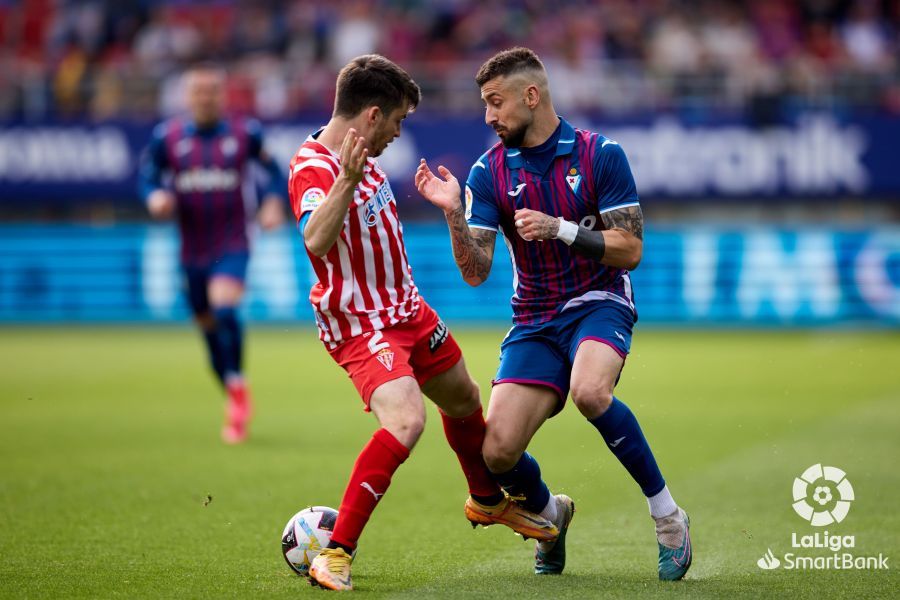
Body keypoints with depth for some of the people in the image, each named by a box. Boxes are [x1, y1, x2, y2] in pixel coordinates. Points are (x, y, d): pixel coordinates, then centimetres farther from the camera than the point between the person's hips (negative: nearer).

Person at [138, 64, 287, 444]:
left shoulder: (245, 133, -3)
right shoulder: (167, 137, 0)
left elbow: (273, 170, 8)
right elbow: (148, 174, 6)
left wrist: (274, 202, -9)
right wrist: (156, 196, -15)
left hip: (233, 245, -3)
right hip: (192, 251, 3)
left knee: (224, 308, -27)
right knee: (209, 327, 11)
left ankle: (237, 387, -12)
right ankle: (236, 401, 29)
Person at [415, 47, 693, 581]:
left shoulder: (600, 155, -6)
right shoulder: (489, 172, 1)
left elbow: (630, 251, -9)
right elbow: (476, 271, -5)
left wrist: (560, 229, -21)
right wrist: (452, 212, -22)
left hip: (598, 304, -3)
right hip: (534, 321, 3)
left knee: (590, 391, -37)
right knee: (499, 452, -14)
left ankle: (666, 514, -18)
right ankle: (550, 514, 23)